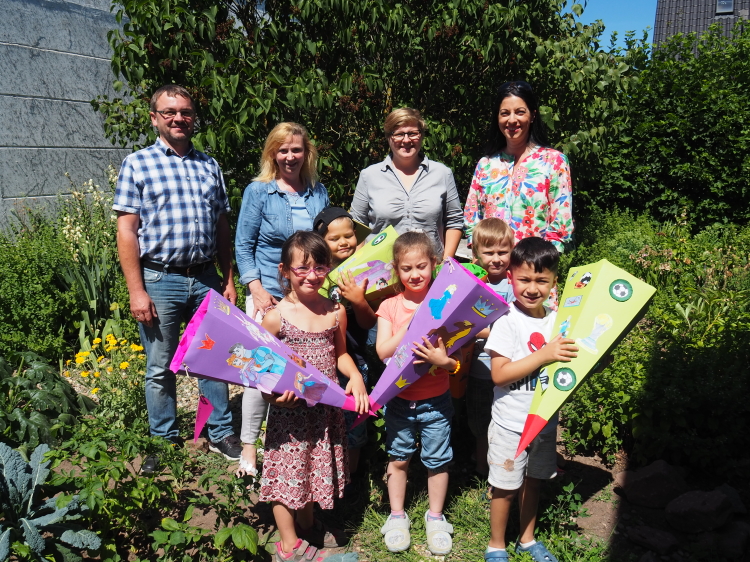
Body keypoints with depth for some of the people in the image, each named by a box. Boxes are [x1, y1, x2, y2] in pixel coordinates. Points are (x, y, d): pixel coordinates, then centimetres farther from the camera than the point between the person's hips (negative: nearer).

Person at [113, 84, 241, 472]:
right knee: (161, 368, 8)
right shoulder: (137, 164, 0)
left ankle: (221, 434, 27)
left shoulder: (209, 166, 12)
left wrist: (228, 279, 9)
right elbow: (126, 231, -5)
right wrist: (136, 291, -11)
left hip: (206, 277, 3)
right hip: (160, 279, -3)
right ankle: (164, 443, 25)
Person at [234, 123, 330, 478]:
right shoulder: (258, 191, -1)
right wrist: (256, 287, -12)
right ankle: (249, 445, 15)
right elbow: (243, 245, -1)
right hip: (270, 294, -3)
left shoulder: (318, 192, 9)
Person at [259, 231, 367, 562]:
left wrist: (355, 377, -4)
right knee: (289, 471, 8)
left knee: (317, 468, 20)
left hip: (326, 409, 4)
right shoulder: (276, 317, -13)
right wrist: (271, 394, -25)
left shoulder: (335, 312, 0)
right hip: (289, 411, -4)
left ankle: (308, 525, 45)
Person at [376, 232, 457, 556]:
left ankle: (435, 517, 33)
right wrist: (411, 324, -23)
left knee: (437, 460, 12)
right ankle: (397, 516, 34)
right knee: (398, 458, 15)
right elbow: (383, 351, -15)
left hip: (436, 400, -1)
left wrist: (442, 360, -30)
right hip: (399, 399, 1)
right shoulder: (390, 307, -4)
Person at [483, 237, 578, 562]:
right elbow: (499, 374, -23)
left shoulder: (557, 320, 0)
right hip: (511, 423, -5)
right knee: (506, 486, 8)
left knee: (532, 481, 21)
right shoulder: (508, 321, -16)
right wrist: (544, 355, -27)